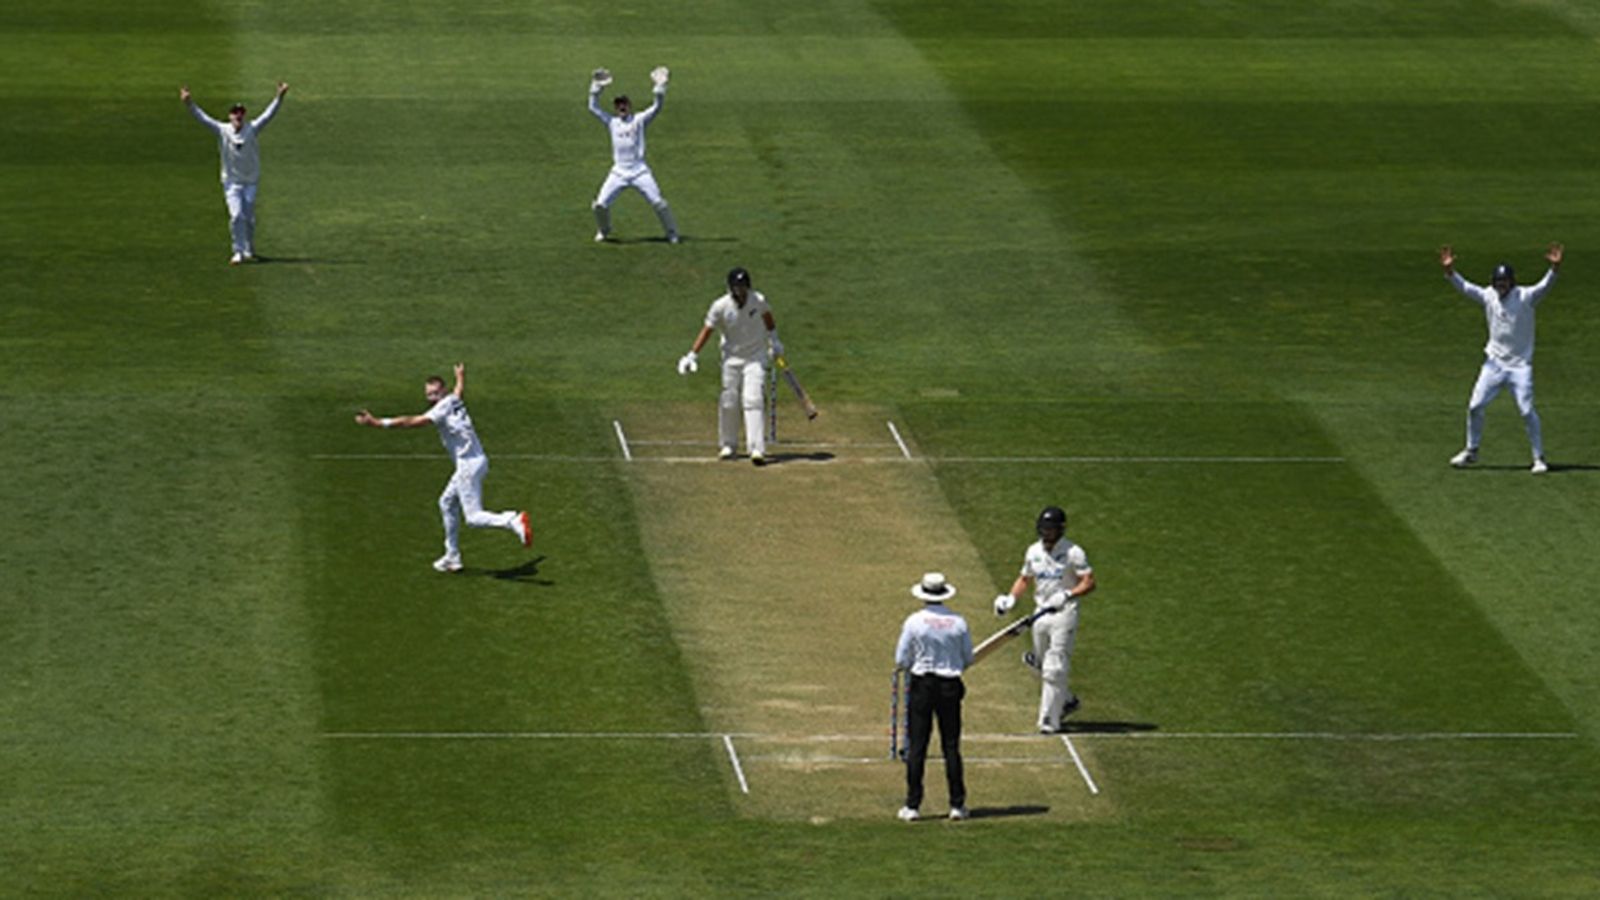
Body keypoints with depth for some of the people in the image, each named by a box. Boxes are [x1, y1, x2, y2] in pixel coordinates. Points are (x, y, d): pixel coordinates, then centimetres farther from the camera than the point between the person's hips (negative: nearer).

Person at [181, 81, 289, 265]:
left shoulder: (252, 129, -3)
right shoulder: (222, 131, -4)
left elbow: (269, 114, -8)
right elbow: (202, 118, -9)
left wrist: (279, 97, -18)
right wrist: (189, 103, -20)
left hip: (251, 181, 1)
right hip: (232, 181, -1)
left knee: (250, 218, 5)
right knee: (236, 215, -14)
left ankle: (249, 251, 23)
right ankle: (239, 252, -9)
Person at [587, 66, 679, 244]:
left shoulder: (639, 120, 7)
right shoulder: (612, 122, 13)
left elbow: (657, 107, -3)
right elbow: (593, 107, 11)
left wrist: (660, 87, -15)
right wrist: (596, 87, 3)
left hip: (639, 172, -2)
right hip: (619, 173, 2)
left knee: (658, 202, -10)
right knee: (600, 204, -6)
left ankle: (672, 233, 6)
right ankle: (603, 231, 22)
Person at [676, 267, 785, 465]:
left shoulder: (758, 301, -11)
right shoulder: (720, 306, -14)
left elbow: (767, 316, 11)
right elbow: (707, 330, -12)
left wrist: (774, 340, 16)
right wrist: (692, 355, -18)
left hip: (756, 357, -1)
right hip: (731, 358, 1)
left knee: (754, 400, -14)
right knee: (728, 403, 4)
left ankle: (757, 449, -20)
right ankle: (728, 445, 25)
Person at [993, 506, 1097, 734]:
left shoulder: (1073, 553, -9)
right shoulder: (1034, 551, 9)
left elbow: (1089, 582, -11)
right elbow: (1025, 578, 20)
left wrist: (1067, 595, -26)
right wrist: (1011, 598, 2)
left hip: (1064, 613, -7)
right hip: (1040, 613, 7)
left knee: (1054, 668, -11)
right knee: (1043, 666, 15)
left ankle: (1050, 720, -9)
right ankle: (1066, 700, 39)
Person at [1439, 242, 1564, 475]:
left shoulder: (1526, 297, -10)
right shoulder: (1488, 296, 2)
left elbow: (1545, 286, -25)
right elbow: (1465, 287, -5)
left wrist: (1554, 268, -44)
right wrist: (1449, 271, -21)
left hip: (1520, 365, -4)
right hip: (1494, 362, 4)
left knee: (1526, 410, -10)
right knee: (1475, 406, 4)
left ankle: (1539, 457, 1)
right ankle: (1471, 451, 22)